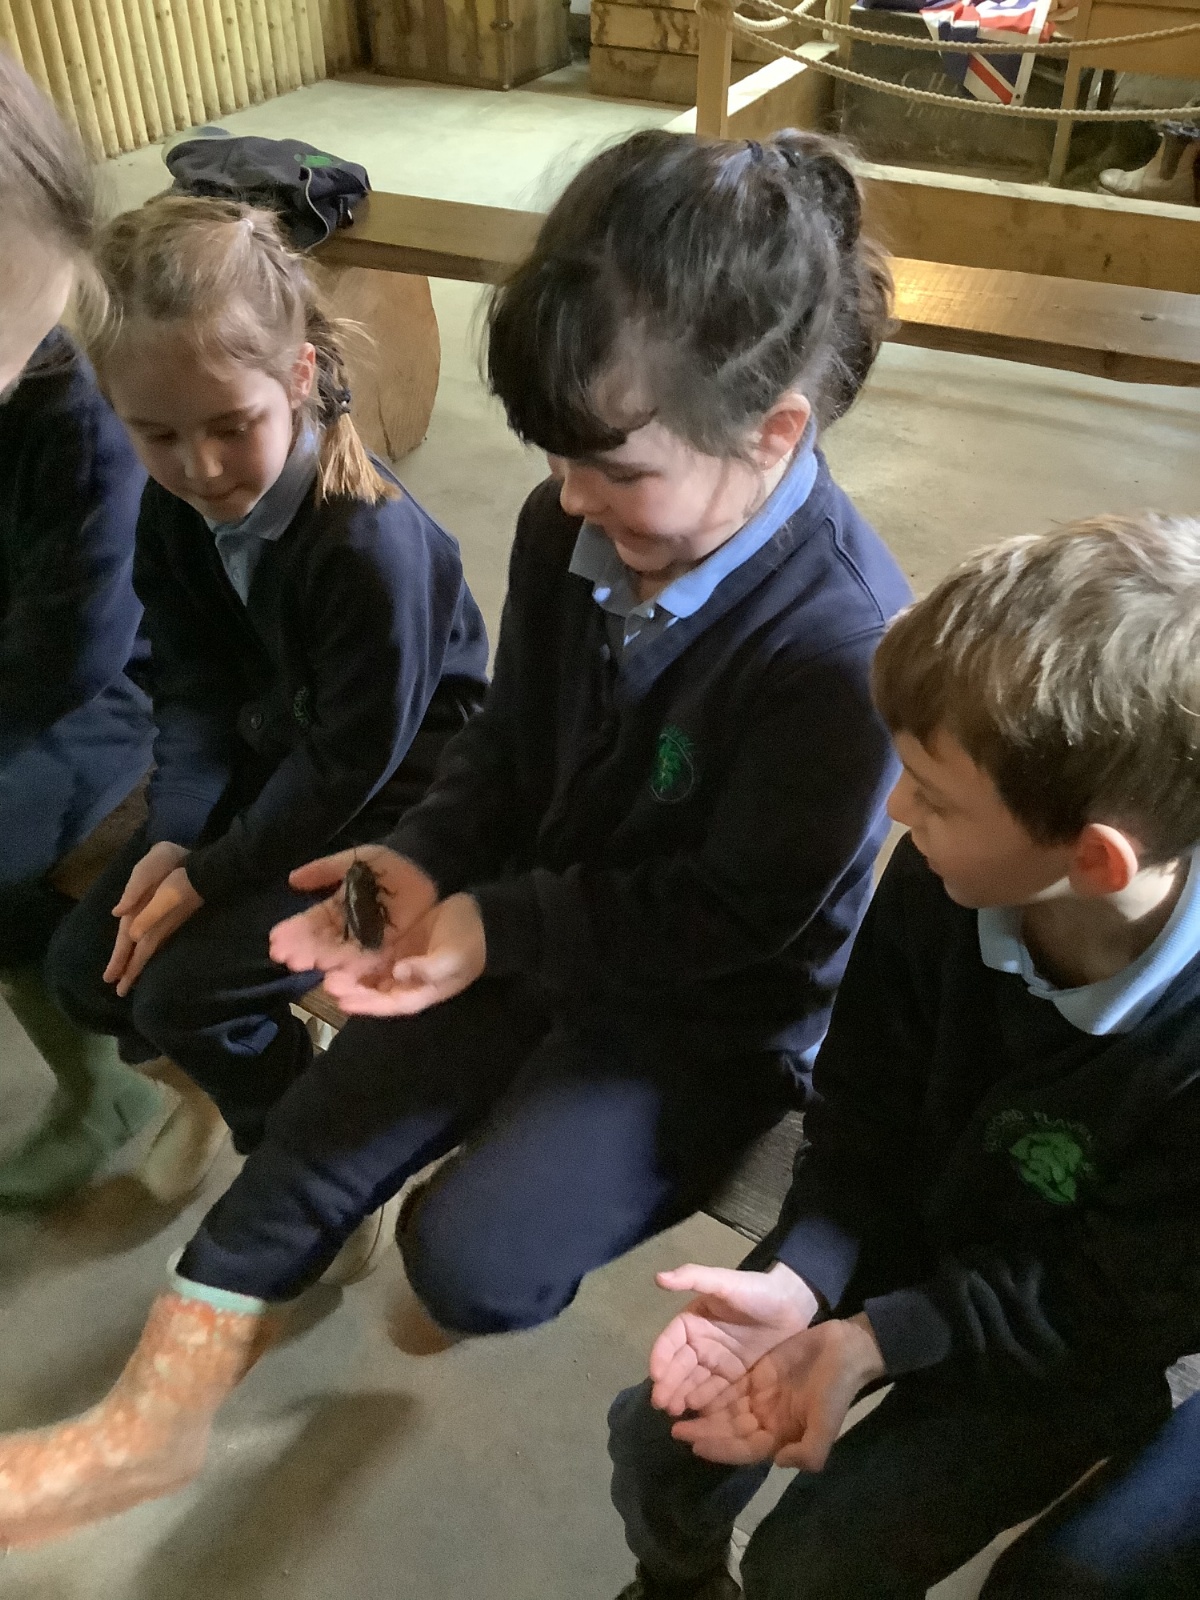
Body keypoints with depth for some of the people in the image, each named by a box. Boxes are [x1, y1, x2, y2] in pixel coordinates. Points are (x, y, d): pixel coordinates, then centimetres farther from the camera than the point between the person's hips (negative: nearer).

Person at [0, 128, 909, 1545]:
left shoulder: (837, 639, -30)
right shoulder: (570, 525, -11)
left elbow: (745, 914, -23)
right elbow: (507, 746, 3)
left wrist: (498, 925, -24)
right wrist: (426, 861, -14)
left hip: (716, 1016, -5)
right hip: (537, 922, 6)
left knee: (470, 1259, -13)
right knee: (326, 1124, 2)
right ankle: (148, 1423, 19)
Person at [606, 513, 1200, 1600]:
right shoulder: (937, 890, -22)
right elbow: (863, 1109, -8)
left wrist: (870, 1341, -26)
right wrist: (793, 1279, -22)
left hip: (1070, 1349, -3)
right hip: (912, 1240, 4)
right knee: (660, 1431, -1)